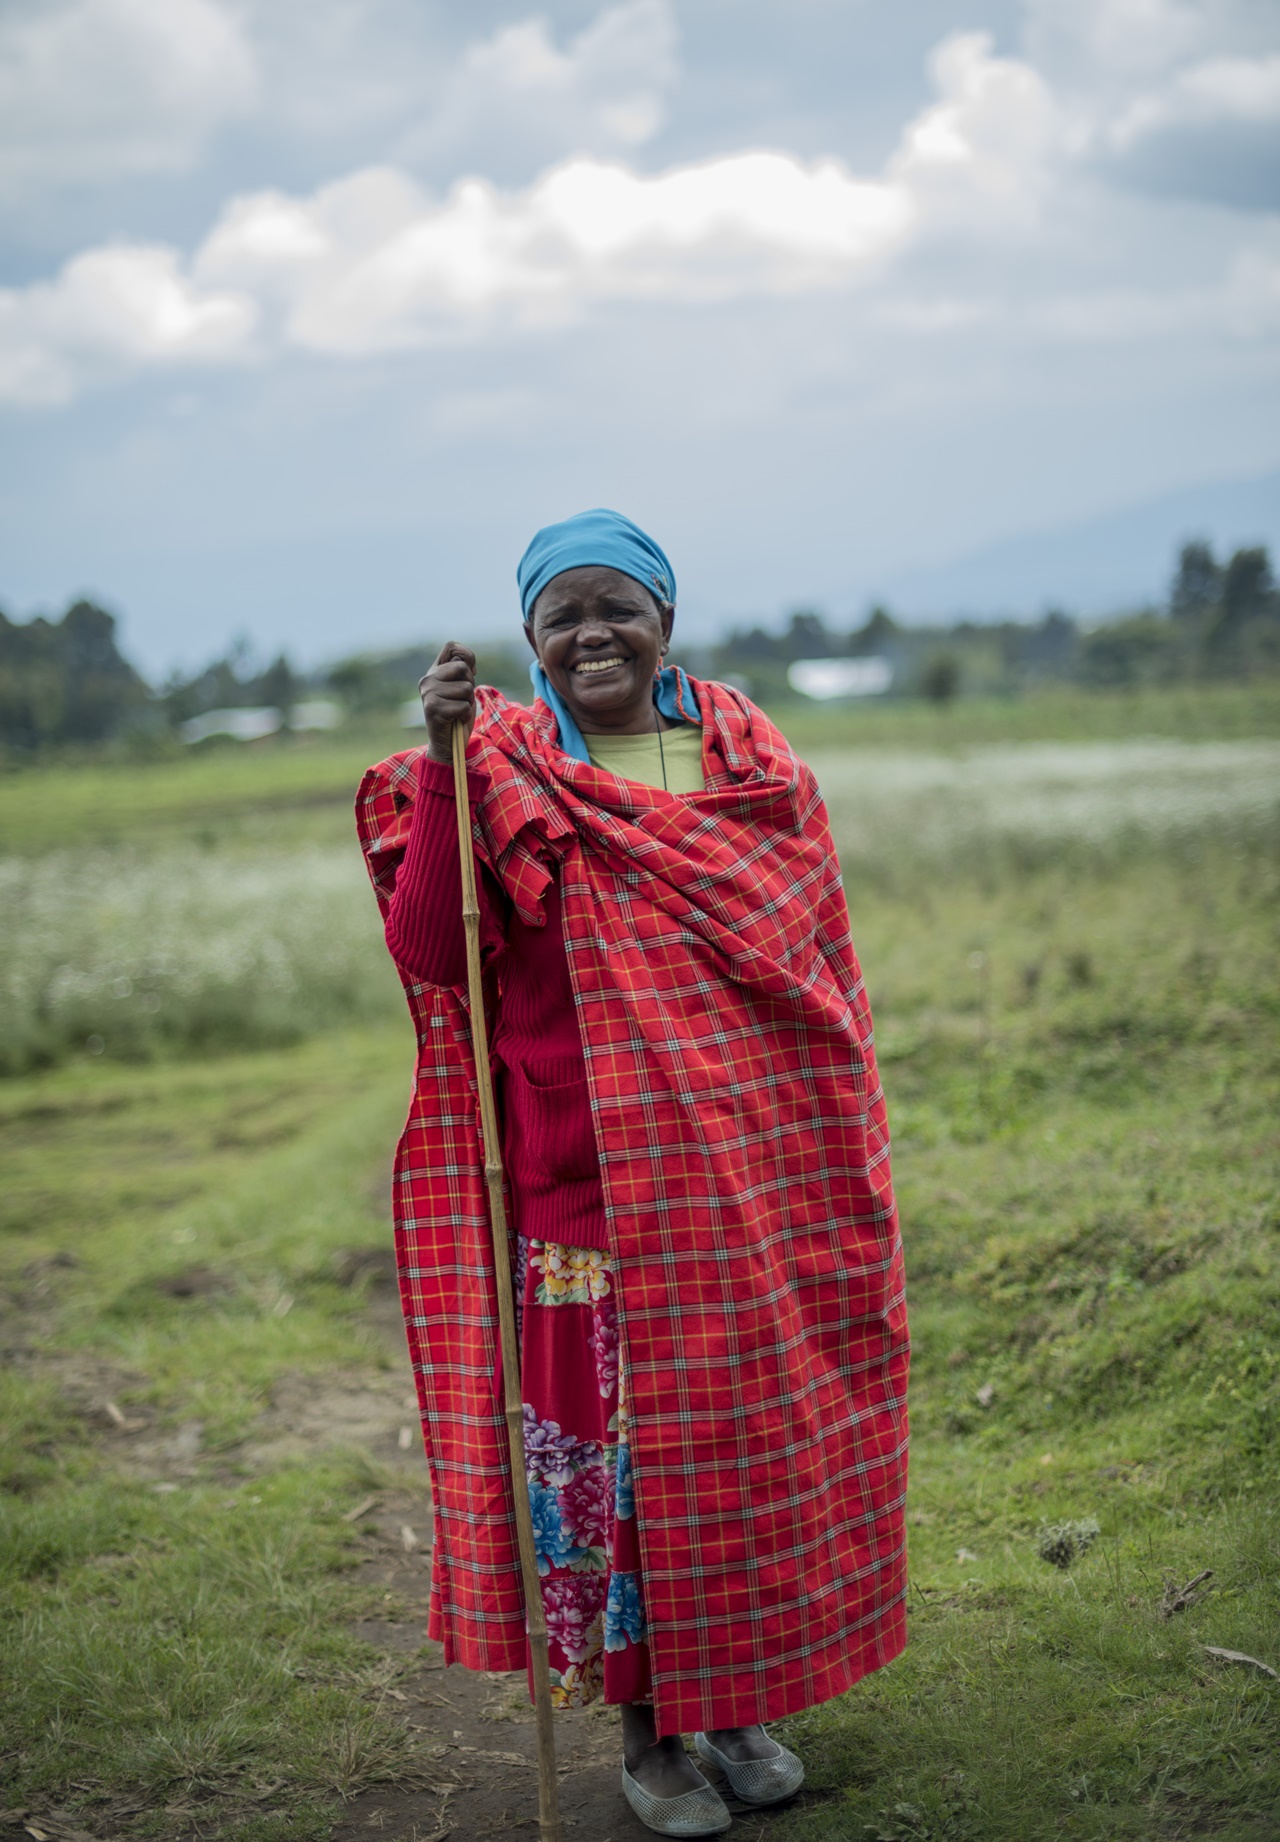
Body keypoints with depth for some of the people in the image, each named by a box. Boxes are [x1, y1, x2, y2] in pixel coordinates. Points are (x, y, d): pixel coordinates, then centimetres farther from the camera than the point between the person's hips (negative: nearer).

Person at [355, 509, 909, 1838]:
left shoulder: (756, 765, 6)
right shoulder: (499, 771, -1)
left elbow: (823, 965, 12)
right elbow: (424, 952, -15)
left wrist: (847, 1148, 10)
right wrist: (443, 768, -21)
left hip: (759, 1175, 3)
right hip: (595, 1181, -3)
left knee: (758, 1422, 10)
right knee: (613, 1434, 3)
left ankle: (737, 1704, 30)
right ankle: (645, 1728, 21)